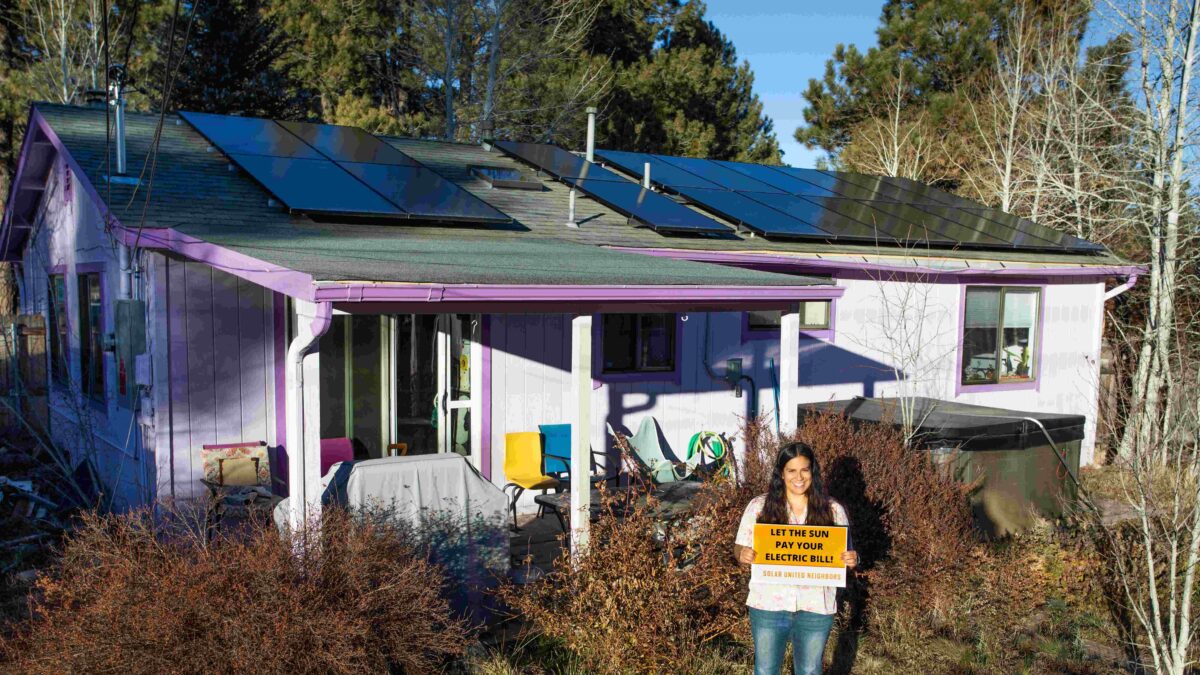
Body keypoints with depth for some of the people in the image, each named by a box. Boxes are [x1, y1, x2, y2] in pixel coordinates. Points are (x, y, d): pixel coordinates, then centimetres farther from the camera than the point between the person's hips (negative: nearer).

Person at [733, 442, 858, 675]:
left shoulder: (833, 510, -2)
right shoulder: (759, 506, -5)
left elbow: (845, 554, 4)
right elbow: (740, 549, 0)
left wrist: (852, 560, -19)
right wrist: (743, 556, -23)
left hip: (816, 608, 1)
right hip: (768, 605, -1)